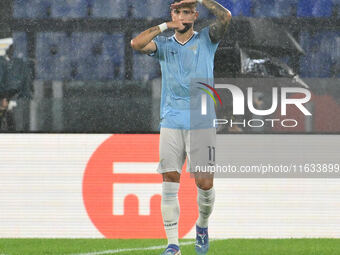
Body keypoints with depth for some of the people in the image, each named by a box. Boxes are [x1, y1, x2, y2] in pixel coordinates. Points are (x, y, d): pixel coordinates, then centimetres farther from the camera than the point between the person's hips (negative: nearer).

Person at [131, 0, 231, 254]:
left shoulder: (206, 39, 8)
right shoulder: (164, 44, 12)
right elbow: (136, 43, -7)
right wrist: (166, 26, -6)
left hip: (202, 123, -1)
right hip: (171, 123, 1)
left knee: (205, 183, -5)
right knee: (170, 183, -6)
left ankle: (202, 225, 25)